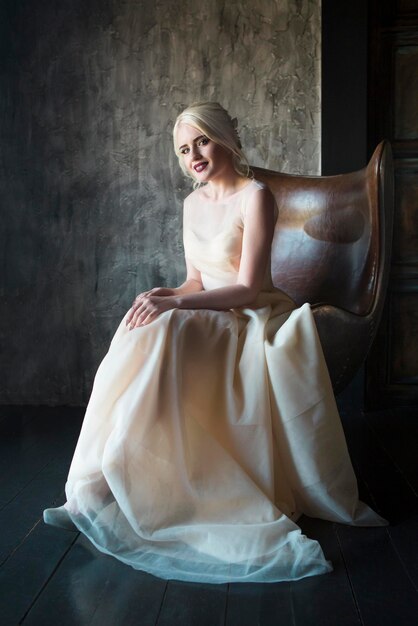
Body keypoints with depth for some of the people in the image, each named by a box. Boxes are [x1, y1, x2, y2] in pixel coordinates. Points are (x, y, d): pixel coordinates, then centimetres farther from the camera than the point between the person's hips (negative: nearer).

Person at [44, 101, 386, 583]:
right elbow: (198, 281, 13)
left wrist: (174, 304, -26)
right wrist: (166, 295, -10)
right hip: (210, 321, 6)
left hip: (253, 322, -6)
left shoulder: (255, 197, -9)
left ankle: (100, 488, -28)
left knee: (160, 333, -32)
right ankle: (96, 487, -25)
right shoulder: (194, 203, 12)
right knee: (147, 333, -25)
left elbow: (247, 288, -16)